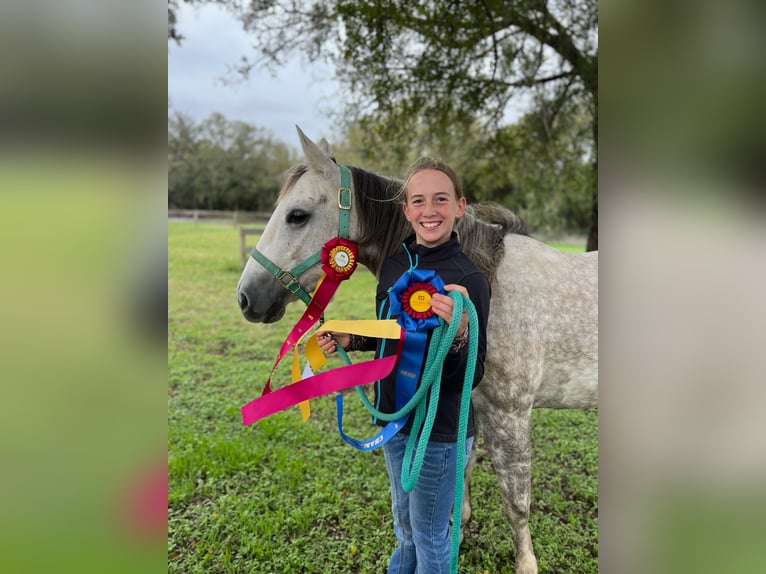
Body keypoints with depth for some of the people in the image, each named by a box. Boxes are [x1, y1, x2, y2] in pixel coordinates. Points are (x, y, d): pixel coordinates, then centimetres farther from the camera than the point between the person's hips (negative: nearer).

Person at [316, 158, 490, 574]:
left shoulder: (469, 279, -21)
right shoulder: (394, 263, -3)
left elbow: (471, 376, -20)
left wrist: (459, 331, -39)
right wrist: (349, 339, -4)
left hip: (441, 433, -6)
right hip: (393, 419, 6)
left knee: (430, 538, 18)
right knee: (404, 524, 30)